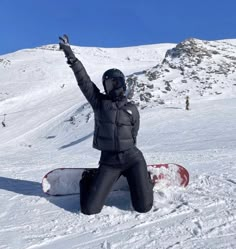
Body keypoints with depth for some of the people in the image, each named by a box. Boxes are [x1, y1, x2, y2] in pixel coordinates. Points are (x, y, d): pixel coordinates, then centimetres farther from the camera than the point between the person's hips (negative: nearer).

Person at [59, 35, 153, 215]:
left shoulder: (132, 109, 6)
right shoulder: (98, 102, 3)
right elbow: (83, 79, -4)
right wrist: (70, 54, -8)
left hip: (132, 158, 1)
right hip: (108, 161, 0)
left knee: (144, 207, -2)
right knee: (90, 209, -2)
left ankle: (145, 180, 30)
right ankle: (89, 178, 30)